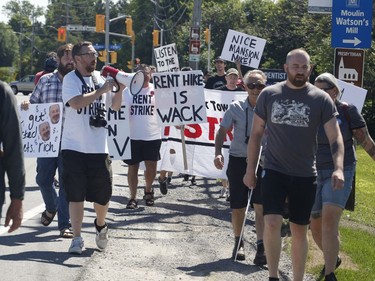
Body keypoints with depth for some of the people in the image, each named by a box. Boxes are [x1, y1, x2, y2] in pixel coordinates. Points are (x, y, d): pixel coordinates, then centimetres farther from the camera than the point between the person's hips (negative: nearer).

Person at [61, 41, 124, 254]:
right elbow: (76, 102, -22)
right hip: (74, 147, -4)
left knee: (103, 194, 8)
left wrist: (120, 90, -2)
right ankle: (77, 239, 7)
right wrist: (102, 90, -18)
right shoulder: (71, 79, -5)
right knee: (76, 194, -1)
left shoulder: (101, 78, 9)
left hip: (99, 148, 4)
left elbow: (115, 106, 16)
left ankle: (101, 225, 35)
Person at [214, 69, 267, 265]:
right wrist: (218, 153, -13)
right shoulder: (236, 108, -3)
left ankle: (261, 248, -13)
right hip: (238, 160, 1)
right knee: (237, 207, 7)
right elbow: (222, 131, 2)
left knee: (261, 206, -11)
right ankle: (238, 243, 28)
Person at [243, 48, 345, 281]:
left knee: (299, 230, 9)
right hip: (275, 172, 0)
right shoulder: (269, 94, 0)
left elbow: (336, 137, -8)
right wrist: (250, 169, 5)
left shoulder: (321, 99, -4)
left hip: (305, 176, 0)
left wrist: (338, 168, -24)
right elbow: (256, 133, 7)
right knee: (272, 223, -16)